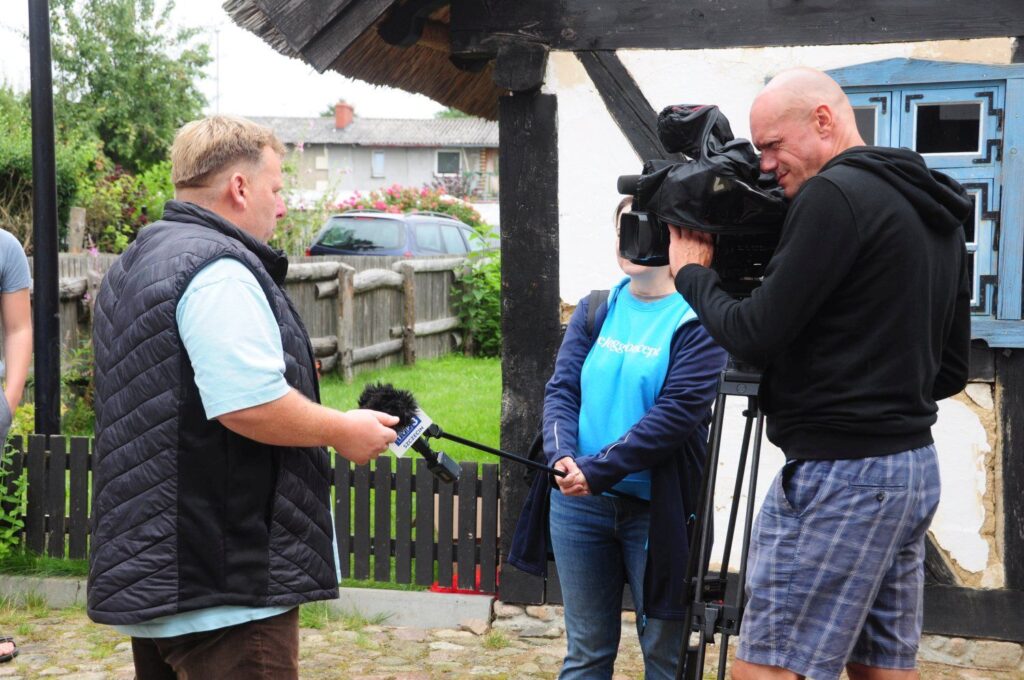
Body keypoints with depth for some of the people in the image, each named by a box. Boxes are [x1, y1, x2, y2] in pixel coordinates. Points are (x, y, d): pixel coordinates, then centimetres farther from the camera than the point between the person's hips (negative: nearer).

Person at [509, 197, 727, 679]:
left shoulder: (699, 322, -9)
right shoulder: (594, 311, 8)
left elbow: (676, 413, -18)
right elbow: (562, 388, 1)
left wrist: (597, 471, -22)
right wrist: (562, 456, -19)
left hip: (656, 510, -4)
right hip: (578, 503, 4)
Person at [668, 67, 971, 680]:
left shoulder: (834, 195, -13)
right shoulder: (936, 212, 16)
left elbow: (756, 335, -13)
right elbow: (950, 369, 20)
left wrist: (692, 273, 3)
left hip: (840, 473, -10)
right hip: (913, 464, 10)